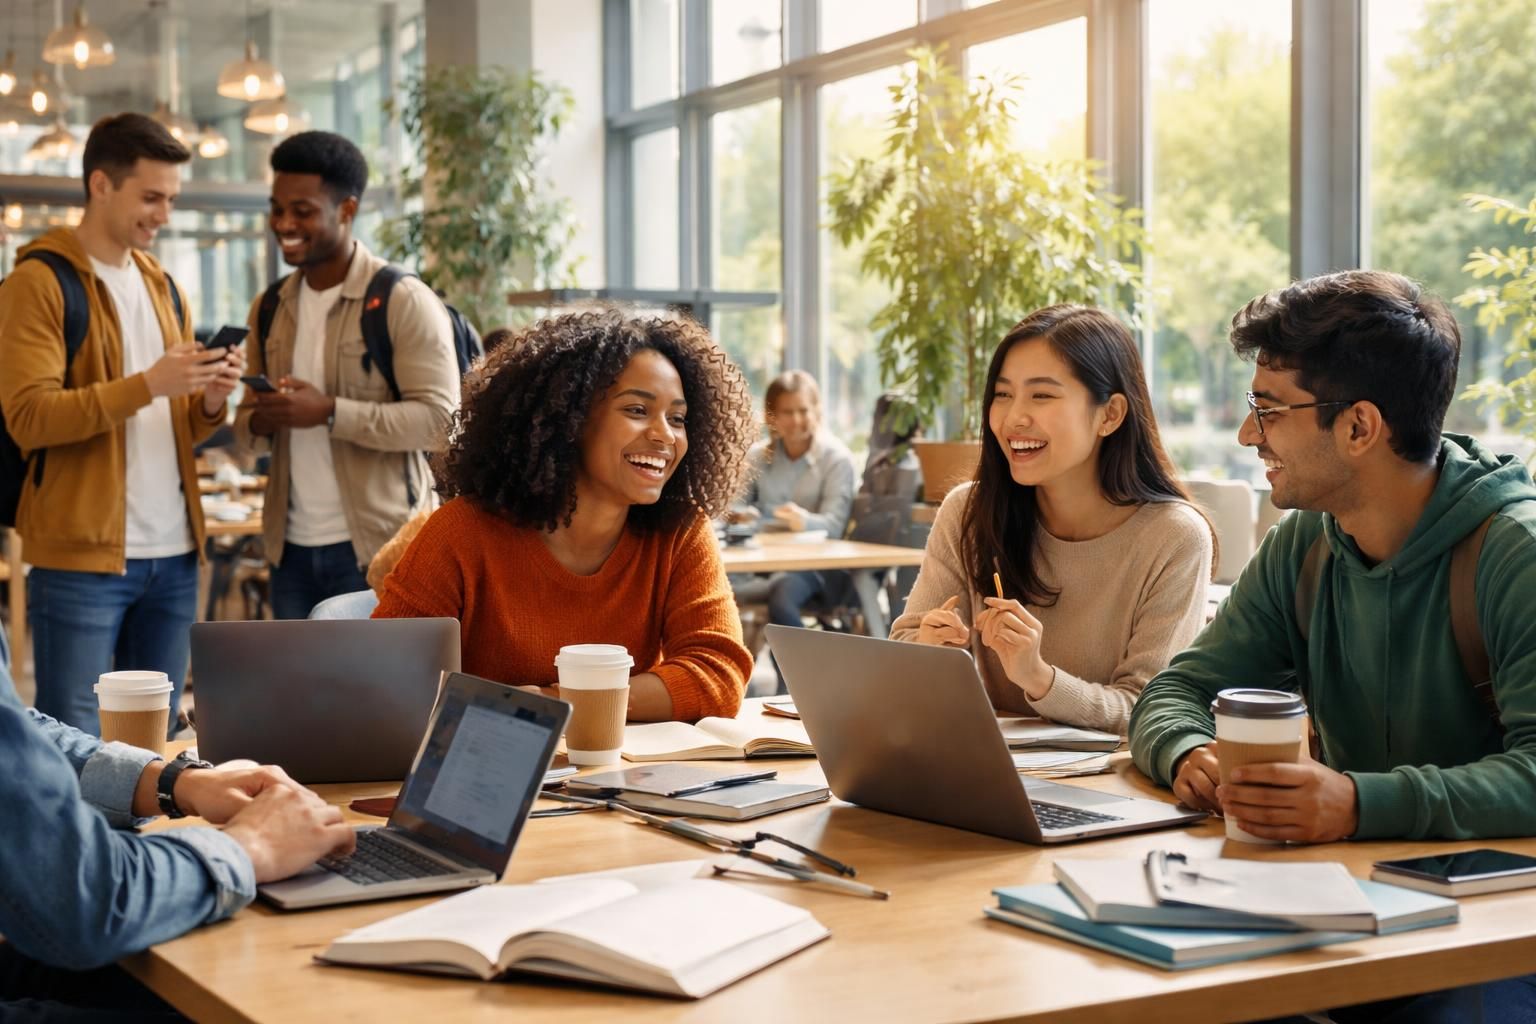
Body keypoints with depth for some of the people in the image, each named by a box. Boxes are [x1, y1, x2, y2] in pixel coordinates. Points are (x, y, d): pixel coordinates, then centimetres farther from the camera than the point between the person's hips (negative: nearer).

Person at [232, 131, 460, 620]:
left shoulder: (403, 301, -9)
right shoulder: (269, 309, 13)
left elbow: (439, 419, -17)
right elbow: (246, 426, 17)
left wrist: (330, 412, -25)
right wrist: (258, 423, -7)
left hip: (377, 549, -7)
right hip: (291, 548, 7)